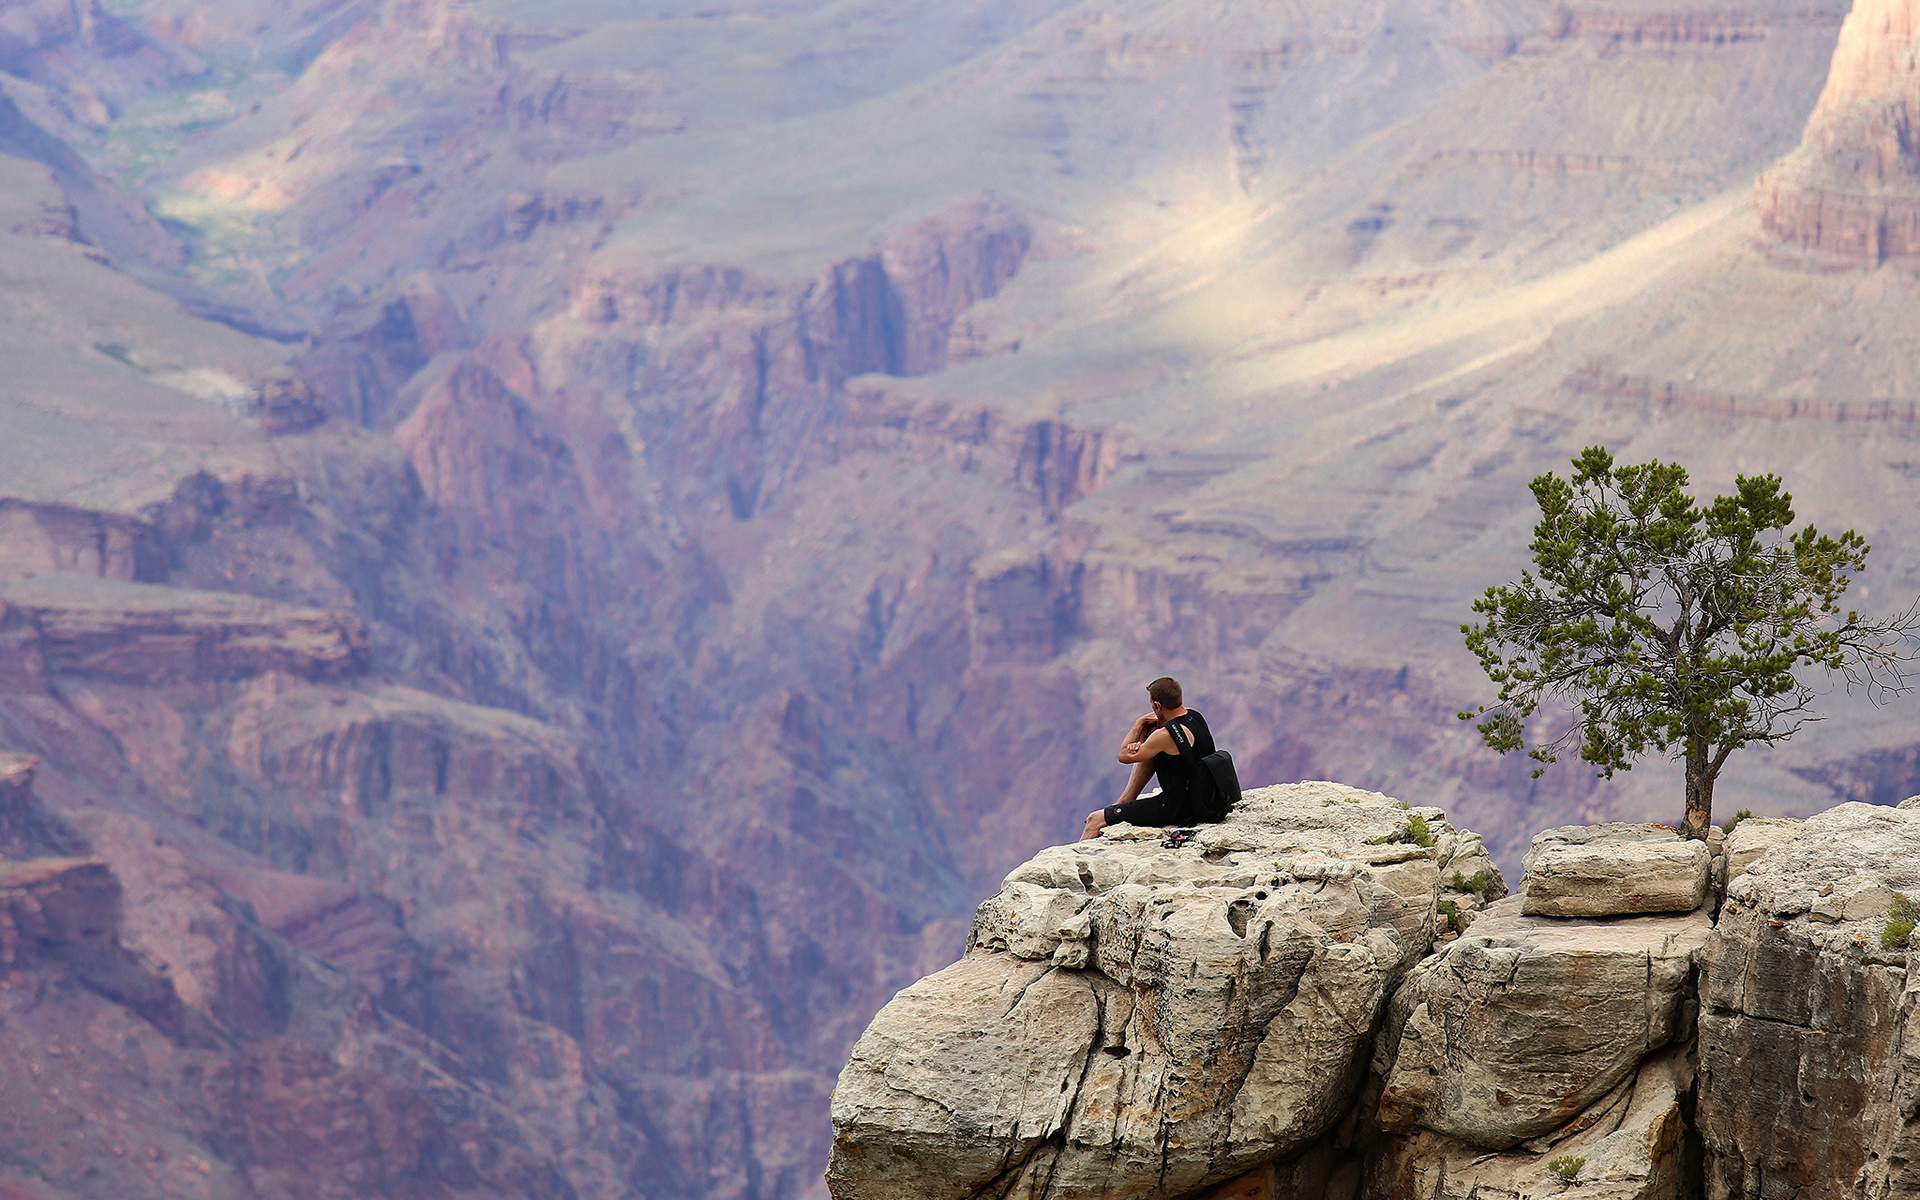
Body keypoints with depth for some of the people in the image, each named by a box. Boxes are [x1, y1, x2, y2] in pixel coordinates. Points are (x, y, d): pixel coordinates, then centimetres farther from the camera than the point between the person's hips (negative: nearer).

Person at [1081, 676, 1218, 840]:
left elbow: (1124, 756, -10)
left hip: (1179, 811, -9)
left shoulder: (1165, 735, -25)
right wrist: (1138, 744, -2)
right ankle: (1125, 800, 25)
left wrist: (1140, 723, 4)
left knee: (1094, 820, -4)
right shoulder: (1195, 716, 1)